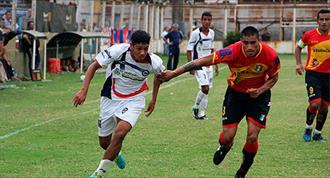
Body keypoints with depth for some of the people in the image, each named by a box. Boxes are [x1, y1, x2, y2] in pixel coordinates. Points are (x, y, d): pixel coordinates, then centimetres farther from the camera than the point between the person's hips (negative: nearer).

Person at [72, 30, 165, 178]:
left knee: (120, 132, -27)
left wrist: (153, 100, 14)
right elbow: (94, 66, -14)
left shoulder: (154, 62, -19)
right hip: (111, 98, 1)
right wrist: (84, 90, -23)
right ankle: (116, 154, 50)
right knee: (104, 142, 11)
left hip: (133, 101, -1)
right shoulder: (118, 51, -25)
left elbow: (159, 75, 7)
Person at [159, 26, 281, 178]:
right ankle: (224, 148, 37)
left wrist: (260, 90, -24)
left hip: (258, 95, 0)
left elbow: (274, 77, -5)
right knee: (227, 137, -5)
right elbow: (203, 61, -29)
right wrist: (174, 73, -32)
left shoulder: (270, 55, -26)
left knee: (252, 137, -11)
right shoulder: (233, 51, -31)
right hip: (235, 93, 0)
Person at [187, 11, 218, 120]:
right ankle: (196, 107, 4)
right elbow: (189, 50, -10)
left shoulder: (212, 33, 6)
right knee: (205, 88, -17)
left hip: (208, 64, 6)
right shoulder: (196, 33, -12)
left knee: (206, 89, 6)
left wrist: (216, 64, 17)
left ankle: (201, 113, 13)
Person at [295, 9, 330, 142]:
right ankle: (308, 129, 10)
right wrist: (298, 63, 2)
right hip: (312, 73, -2)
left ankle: (317, 133, 26)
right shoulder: (309, 35, -5)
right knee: (315, 103, -15)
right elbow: (299, 47, 14)